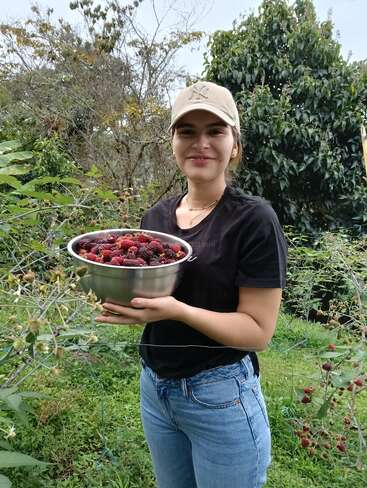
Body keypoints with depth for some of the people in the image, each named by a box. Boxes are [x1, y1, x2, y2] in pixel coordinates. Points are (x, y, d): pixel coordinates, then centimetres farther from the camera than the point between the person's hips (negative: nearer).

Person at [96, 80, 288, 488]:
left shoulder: (253, 219, -16)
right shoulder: (156, 215, 1)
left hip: (222, 395, -5)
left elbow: (258, 330, -16)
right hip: (153, 386, 6)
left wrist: (175, 309, -29)